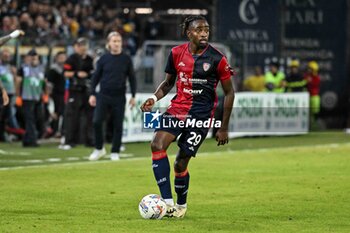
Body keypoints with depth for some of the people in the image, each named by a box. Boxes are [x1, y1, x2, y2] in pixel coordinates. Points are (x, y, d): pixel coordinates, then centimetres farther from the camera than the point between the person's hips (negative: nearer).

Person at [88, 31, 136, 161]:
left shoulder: (126, 59, 2)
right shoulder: (104, 58, 2)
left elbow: (132, 78, 8)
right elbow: (96, 76, 8)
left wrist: (133, 96, 4)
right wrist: (92, 94, 2)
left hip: (119, 97, 0)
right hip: (103, 95, 0)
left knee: (118, 126, 2)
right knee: (97, 122, -10)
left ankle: (115, 152, 14)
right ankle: (99, 149, 8)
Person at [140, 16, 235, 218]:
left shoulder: (217, 59, -9)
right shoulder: (176, 53, 0)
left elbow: (229, 92, -1)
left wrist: (224, 127, -1)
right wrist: (154, 98, -5)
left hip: (201, 116, -3)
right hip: (177, 109, 3)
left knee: (181, 163, -1)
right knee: (157, 145, -22)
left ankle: (181, 204, 27)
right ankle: (168, 201, -21)